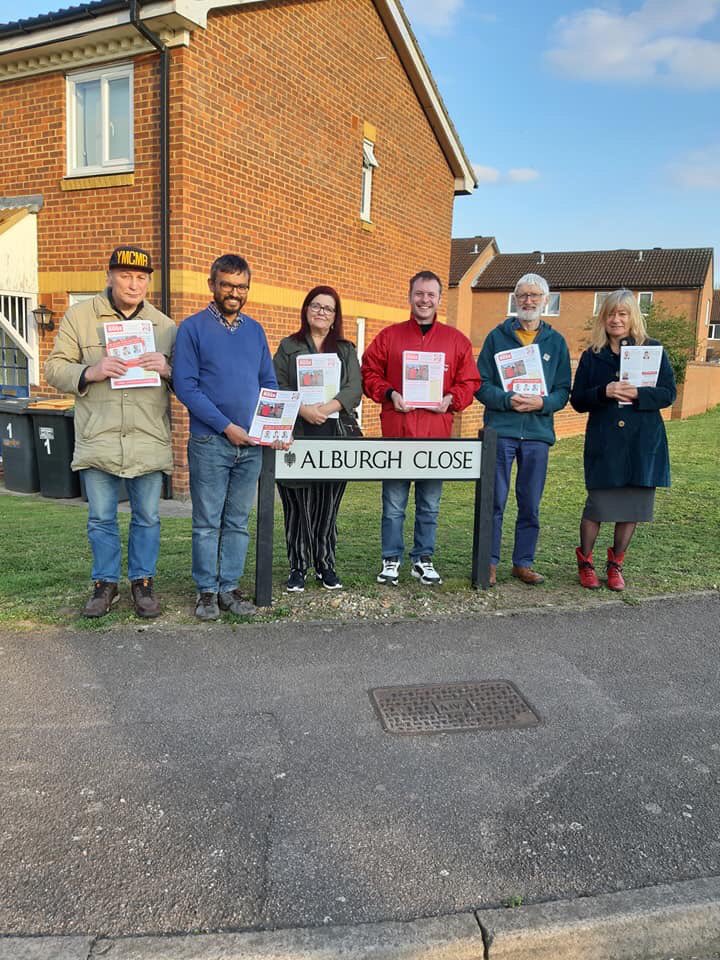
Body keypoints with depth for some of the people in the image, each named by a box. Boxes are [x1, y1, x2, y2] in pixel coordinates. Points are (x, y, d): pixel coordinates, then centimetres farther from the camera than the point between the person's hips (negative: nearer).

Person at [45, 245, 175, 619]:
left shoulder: (165, 325, 10)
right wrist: (90, 372, -16)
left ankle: (142, 582, 24)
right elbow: (55, 368, 3)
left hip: (149, 441, 1)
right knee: (101, 518, 9)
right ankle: (106, 583, 25)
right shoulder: (80, 315, 5)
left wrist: (167, 369, -11)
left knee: (147, 517, 9)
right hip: (98, 439, -1)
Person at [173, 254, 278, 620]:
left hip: (251, 443, 4)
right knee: (207, 523, 4)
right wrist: (226, 426, -15)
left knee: (238, 522, 11)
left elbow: (269, 383, 14)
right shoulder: (193, 327, -2)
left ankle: (230, 586, 21)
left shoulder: (255, 330, 12)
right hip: (210, 442, -4)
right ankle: (207, 590, 15)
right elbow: (185, 385, -9)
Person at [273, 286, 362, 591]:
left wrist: (326, 409, -16)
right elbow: (277, 387, 1)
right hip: (297, 436, -1)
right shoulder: (288, 347, 11)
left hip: (335, 437, 1)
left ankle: (325, 565, 14)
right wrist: (304, 409, -16)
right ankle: (298, 567, 9)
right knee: (298, 504, -1)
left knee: (328, 505, 4)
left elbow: (354, 389, 2)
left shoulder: (346, 350, 16)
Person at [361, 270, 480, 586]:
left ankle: (423, 559, 24)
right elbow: (369, 374, 7)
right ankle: (391, 560, 18)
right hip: (396, 431, -1)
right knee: (394, 504, 5)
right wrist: (389, 394, -9)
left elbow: (469, 381, 10)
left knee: (430, 505, 10)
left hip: (437, 434, 1)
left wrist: (451, 399, -8)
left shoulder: (457, 340, 10)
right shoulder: (389, 336, 8)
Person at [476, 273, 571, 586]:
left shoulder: (556, 341, 11)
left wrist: (542, 403, -13)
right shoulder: (498, 336, 6)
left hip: (538, 432, 2)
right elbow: (481, 384, 0)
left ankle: (523, 562, 20)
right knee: (494, 502, 1)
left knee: (530, 505, 8)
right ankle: (489, 563, 12)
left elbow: (563, 391, 8)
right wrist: (508, 400, -17)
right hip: (501, 430, -2)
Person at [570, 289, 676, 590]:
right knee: (598, 503, -3)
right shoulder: (591, 356, 6)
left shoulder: (653, 350, 5)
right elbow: (577, 400, 3)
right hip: (603, 443, -1)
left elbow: (669, 393, 0)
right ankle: (585, 562, 20)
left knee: (633, 507, 6)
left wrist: (637, 394, -17)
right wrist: (604, 392, -16)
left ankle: (616, 563, 26)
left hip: (643, 442, 1)